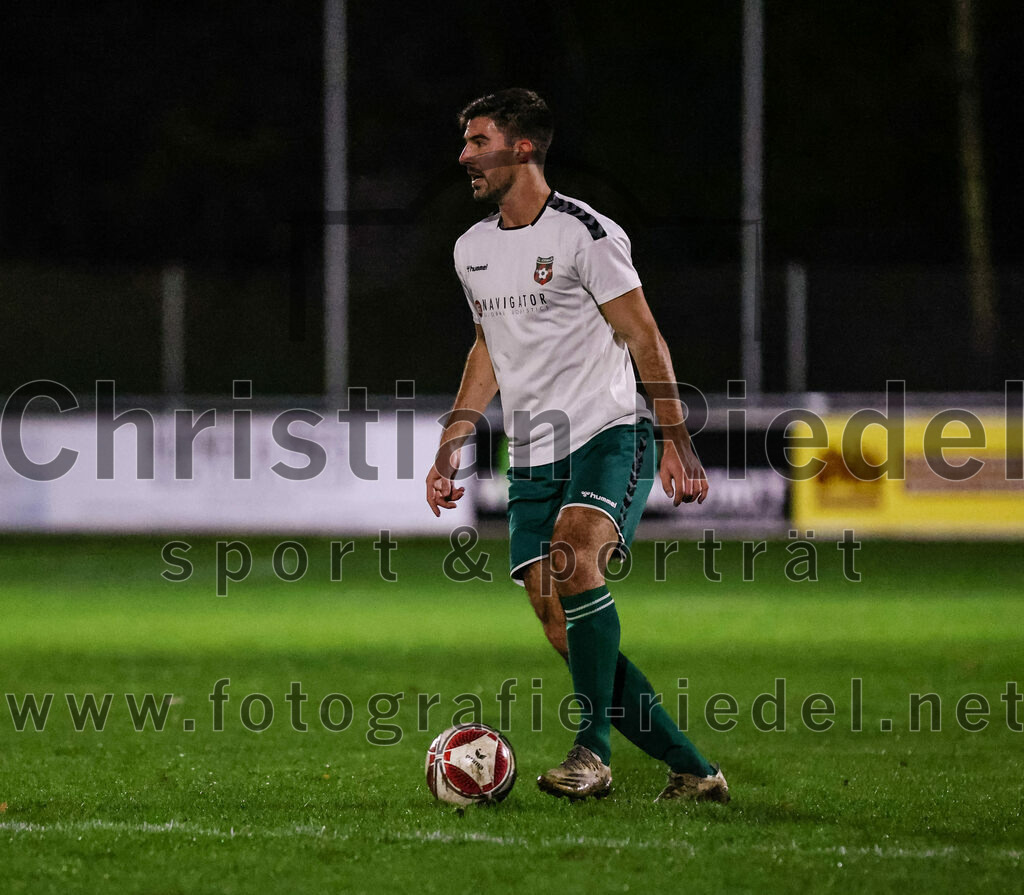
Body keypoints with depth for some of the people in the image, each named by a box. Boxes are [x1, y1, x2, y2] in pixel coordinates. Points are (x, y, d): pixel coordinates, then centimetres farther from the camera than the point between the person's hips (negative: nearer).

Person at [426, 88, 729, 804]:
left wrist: (678, 441, -13)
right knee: (565, 635, -3)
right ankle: (692, 771, 6)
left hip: (610, 433, -7)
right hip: (532, 461, 7)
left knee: (574, 556, -33)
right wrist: (453, 443, 18)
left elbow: (645, 340, -7)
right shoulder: (472, 248, 13)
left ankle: (594, 752, -29)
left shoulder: (586, 234, -8)